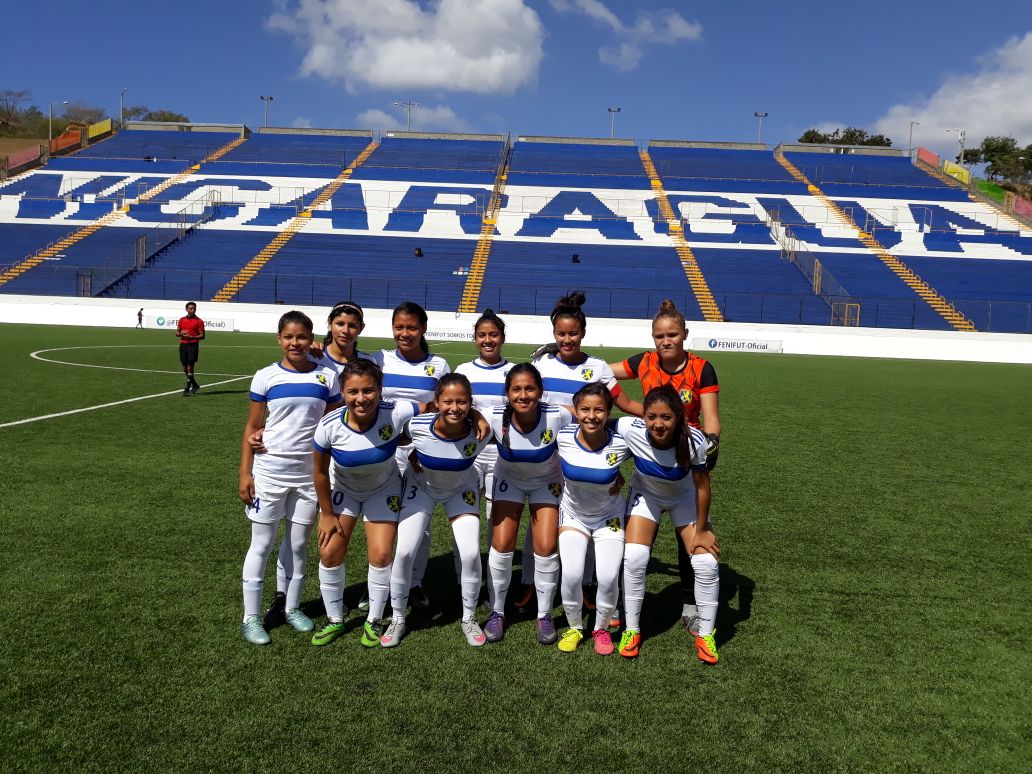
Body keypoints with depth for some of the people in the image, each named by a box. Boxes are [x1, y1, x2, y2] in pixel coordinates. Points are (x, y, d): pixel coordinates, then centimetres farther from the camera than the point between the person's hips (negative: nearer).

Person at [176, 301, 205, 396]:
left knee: (190, 367, -8)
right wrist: (181, 333, -7)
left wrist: (191, 337, -19)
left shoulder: (199, 321, -2)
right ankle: (195, 385, 26)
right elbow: (177, 333, 16)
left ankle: (187, 389, -4)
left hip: (193, 345, -5)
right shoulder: (182, 320, 11)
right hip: (183, 345, 5)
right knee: (185, 368, 8)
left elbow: (202, 336, -4)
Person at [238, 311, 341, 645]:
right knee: (262, 544, 6)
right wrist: (245, 473, -5)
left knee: (298, 543, 12)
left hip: (310, 472, 2)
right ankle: (251, 618, 18)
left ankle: (291, 607, 29)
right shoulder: (266, 377, -3)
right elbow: (252, 427, 1)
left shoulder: (327, 377, 1)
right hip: (269, 470, -1)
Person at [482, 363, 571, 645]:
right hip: (509, 479, 1)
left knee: (546, 548, -9)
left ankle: (545, 614, 15)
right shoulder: (494, 417, -31)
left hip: (547, 482, -1)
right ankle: (496, 611, 17)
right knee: (502, 545, -6)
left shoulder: (558, 416, -33)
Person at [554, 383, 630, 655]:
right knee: (571, 574, -16)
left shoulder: (620, 443, -22)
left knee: (608, 577, -15)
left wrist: (619, 476, -8)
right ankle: (574, 627, 13)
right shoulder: (563, 438, -21)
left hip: (609, 517, 0)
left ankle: (602, 629, 15)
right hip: (573, 515, 1)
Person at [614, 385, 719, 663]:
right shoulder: (631, 430, -36)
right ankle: (632, 630, 8)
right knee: (634, 558, -14)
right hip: (645, 494, 0)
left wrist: (701, 530, -10)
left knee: (706, 562, -9)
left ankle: (705, 635, 13)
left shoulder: (694, 440, -35)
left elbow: (702, 486, -19)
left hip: (685, 498, 0)